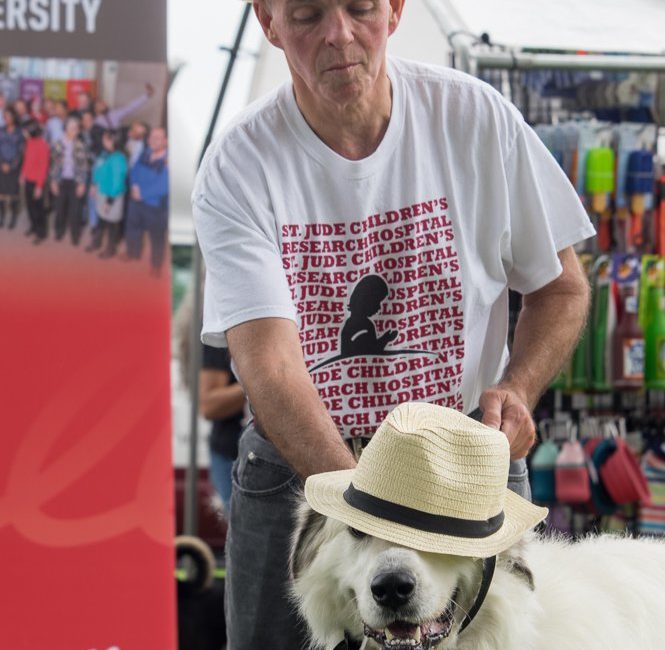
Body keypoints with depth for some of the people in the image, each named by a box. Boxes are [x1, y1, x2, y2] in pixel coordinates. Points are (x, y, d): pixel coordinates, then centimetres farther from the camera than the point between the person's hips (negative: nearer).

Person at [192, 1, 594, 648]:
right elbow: (268, 364, -21)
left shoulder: (477, 117, -5)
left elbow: (561, 288, 7)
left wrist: (515, 389, -14)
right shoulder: (236, 170, -11)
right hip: (297, 470, 0)